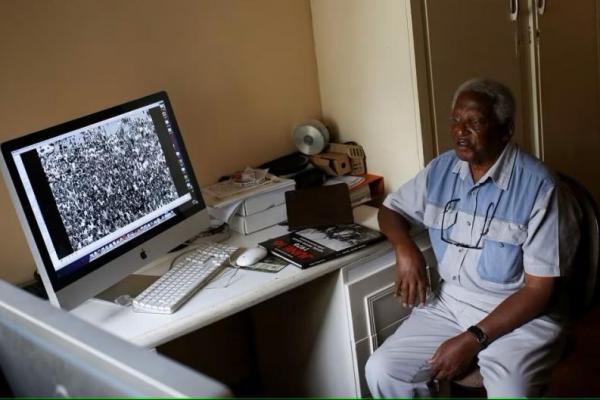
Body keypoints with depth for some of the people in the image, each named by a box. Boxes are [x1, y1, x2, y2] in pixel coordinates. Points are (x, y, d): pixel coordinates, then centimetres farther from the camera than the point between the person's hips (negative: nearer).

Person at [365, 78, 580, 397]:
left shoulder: (537, 186, -15)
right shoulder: (441, 170, 2)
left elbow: (539, 289, -14)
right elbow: (391, 209, 17)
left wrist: (474, 339, -21)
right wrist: (404, 249, -6)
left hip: (518, 315, -5)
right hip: (448, 303, 5)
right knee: (381, 372, -14)